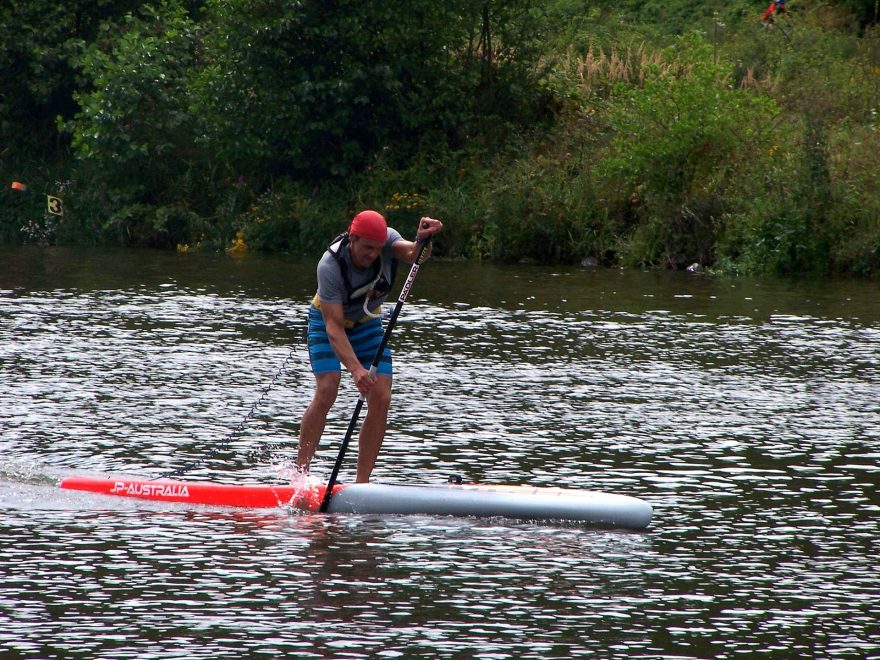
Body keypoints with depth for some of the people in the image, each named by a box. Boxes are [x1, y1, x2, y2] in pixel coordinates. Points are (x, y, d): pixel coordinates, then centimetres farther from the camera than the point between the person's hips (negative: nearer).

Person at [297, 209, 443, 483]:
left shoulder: (387, 240, -22)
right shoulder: (329, 267, -34)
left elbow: (413, 254, -41)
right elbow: (334, 327, -37)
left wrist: (422, 240, -65)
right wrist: (355, 368, -48)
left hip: (366, 322, 4)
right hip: (326, 320, -4)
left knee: (381, 398, -10)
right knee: (327, 391, -23)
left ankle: (361, 483, -7)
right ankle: (299, 474, -15)